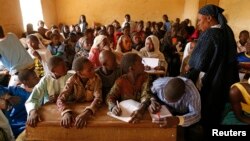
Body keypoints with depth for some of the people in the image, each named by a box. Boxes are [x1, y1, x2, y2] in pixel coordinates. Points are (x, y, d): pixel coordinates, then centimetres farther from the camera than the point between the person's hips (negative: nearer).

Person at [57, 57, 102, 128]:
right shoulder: (72, 80, -12)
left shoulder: (96, 79, -13)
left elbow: (98, 98, -24)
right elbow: (60, 99, -19)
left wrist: (86, 113, -41)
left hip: (90, 109, -1)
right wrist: (67, 112, -39)